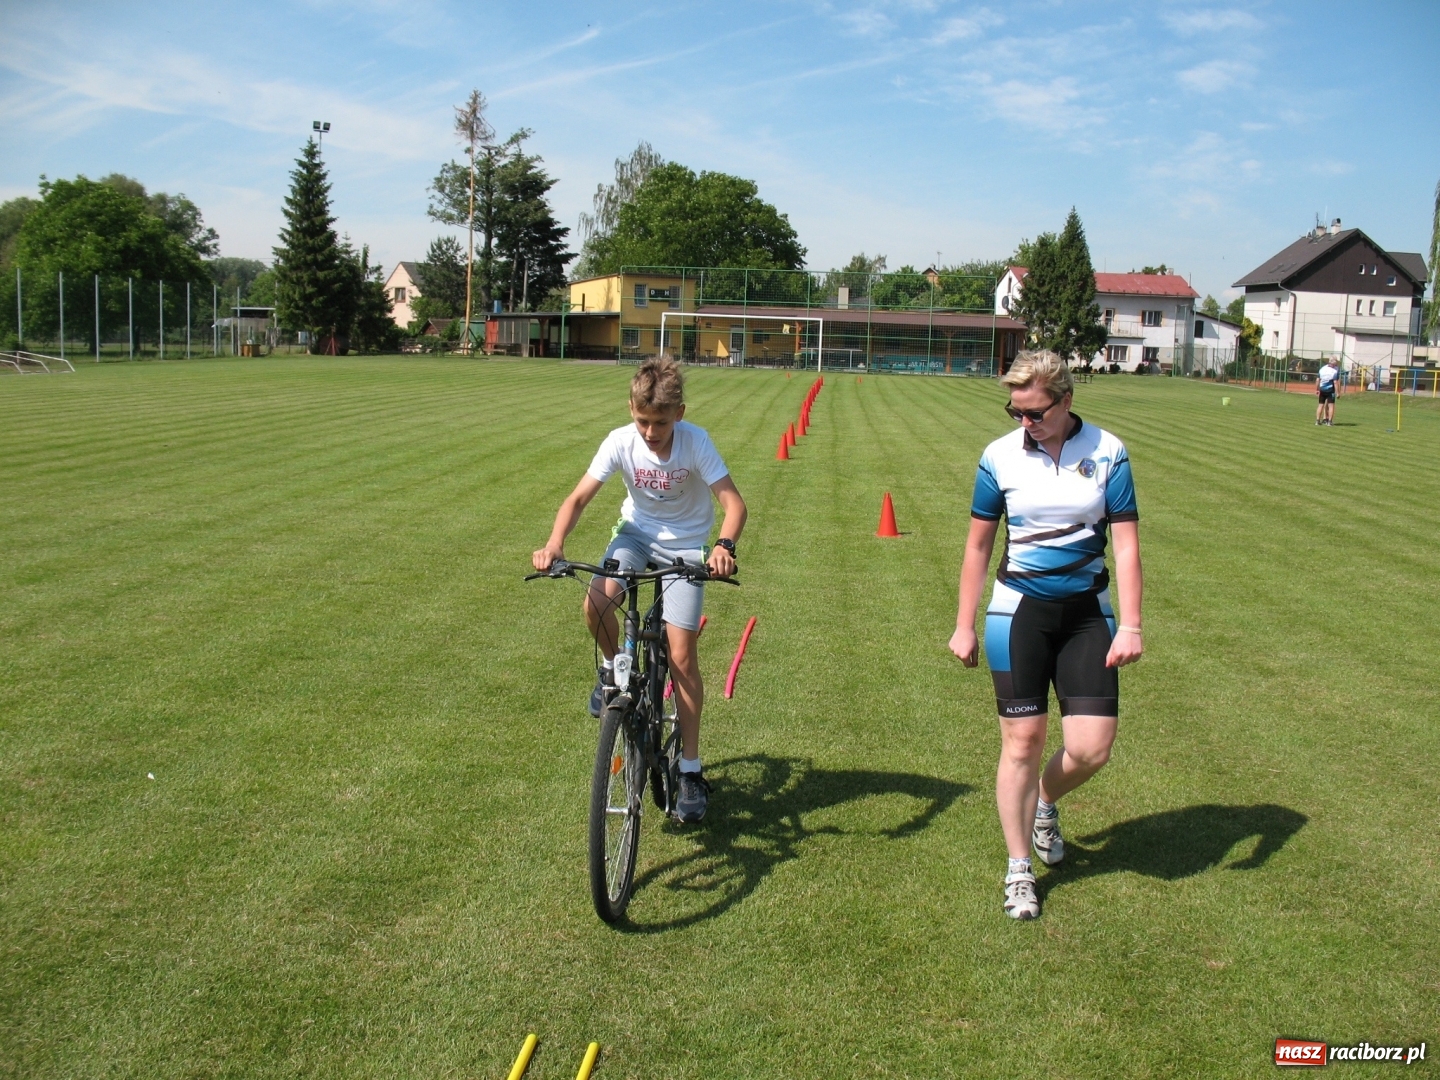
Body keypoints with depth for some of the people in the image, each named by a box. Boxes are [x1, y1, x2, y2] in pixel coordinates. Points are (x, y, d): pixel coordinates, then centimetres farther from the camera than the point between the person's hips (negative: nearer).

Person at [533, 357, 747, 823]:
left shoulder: (695, 442, -23)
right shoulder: (620, 441, -18)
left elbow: (733, 501, -26)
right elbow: (579, 497, -19)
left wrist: (725, 545, -47)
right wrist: (554, 543, -37)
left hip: (685, 543, -2)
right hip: (636, 531, 2)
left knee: (681, 654, -9)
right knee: (596, 601, -29)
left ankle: (691, 771, 3)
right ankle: (612, 667, 7)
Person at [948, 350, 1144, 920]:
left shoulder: (1107, 452, -4)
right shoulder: (1000, 456, -4)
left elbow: (1126, 542, -3)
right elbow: (978, 545, 3)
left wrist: (1130, 626, -8)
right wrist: (964, 626, 4)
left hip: (1087, 612, 1)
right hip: (1019, 610, -1)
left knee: (1092, 748, -5)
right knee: (1023, 739, 0)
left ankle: (1044, 803, 31)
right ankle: (1018, 869, 17)